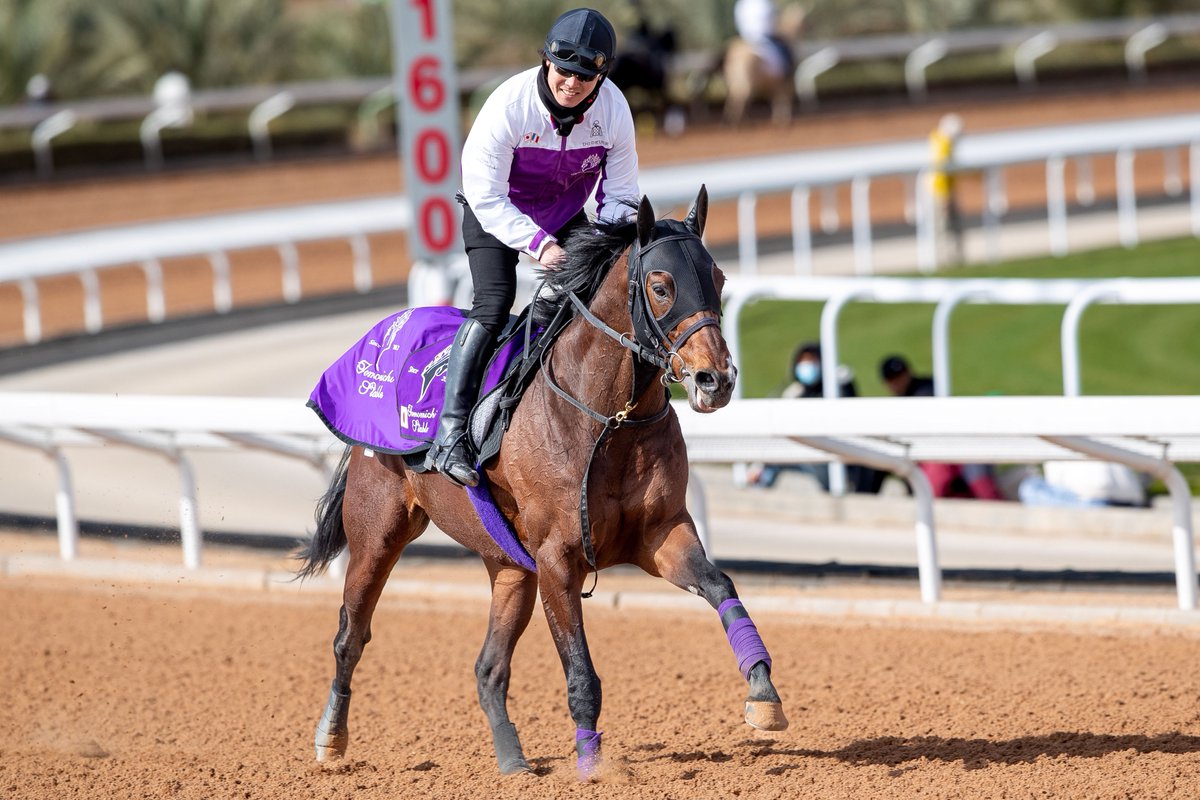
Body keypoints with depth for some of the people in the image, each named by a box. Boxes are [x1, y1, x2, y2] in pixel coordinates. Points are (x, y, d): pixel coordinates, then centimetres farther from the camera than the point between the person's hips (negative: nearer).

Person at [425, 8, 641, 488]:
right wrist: (539, 245, -34)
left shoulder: (614, 111, -20)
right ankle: (450, 434, -26)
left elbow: (620, 195, -5)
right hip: (495, 210, -5)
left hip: (565, 214, 5)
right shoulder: (511, 103, -32)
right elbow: (486, 195, -26)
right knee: (494, 299, -23)